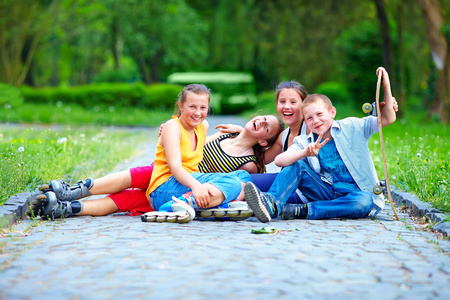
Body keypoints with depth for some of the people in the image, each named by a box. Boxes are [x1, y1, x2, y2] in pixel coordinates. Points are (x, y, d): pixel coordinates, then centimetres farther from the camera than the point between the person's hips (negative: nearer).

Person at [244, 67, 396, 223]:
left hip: (353, 194, -2)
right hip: (326, 194, 2)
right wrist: (305, 152, -27)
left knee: (365, 201, -37)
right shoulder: (304, 143, 7)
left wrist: (386, 87, -13)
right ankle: (272, 204, -38)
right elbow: (279, 161, -10)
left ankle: (303, 211, -38)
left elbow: (387, 119, -2)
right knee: (297, 165, -15)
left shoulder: (351, 128, 4)